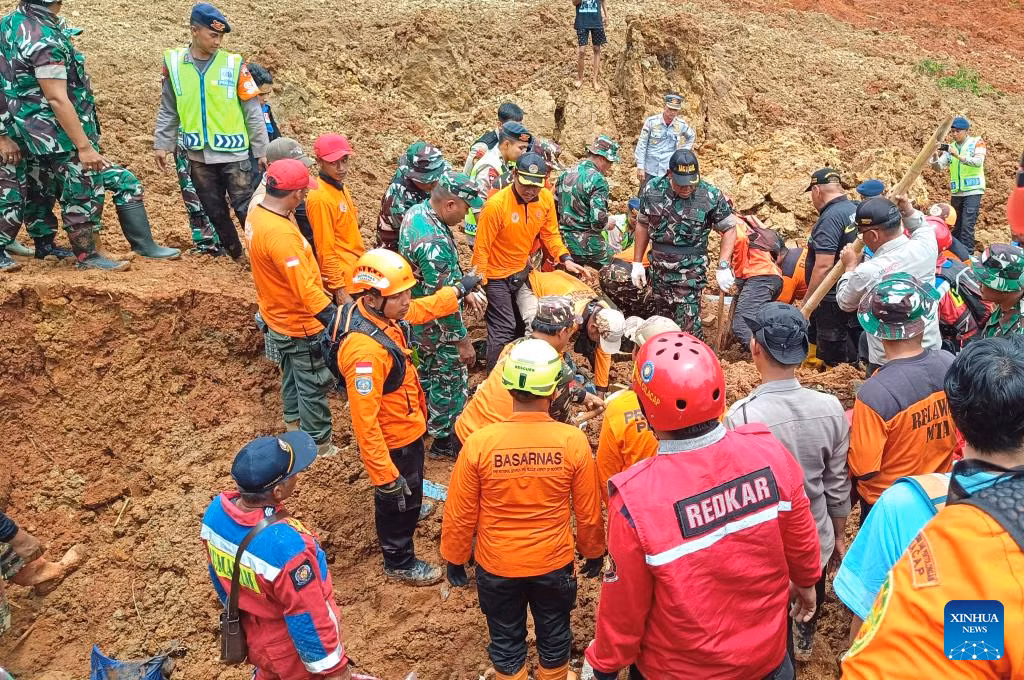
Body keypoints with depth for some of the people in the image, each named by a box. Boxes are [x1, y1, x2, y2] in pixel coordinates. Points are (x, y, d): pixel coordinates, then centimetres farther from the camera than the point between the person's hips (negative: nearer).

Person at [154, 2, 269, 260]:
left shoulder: (233, 64, -5)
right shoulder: (174, 62, 1)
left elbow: (253, 112, -2)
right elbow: (167, 110, 10)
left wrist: (261, 151, -2)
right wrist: (161, 144, 7)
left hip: (234, 153, -3)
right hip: (199, 156, 3)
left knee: (246, 209, -2)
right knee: (215, 212, 12)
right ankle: (235, 255, 27)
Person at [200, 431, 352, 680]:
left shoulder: (216, 511, -19)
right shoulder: (286, 544, -41)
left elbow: (219, 575, 1)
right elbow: (307, 620, -28)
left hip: (254, 636, 6)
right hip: (296, 653, -6)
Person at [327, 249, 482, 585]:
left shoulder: (381, 313, -13)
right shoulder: (364, 350, -41)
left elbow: (424, 309, 12)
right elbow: (365, 422, -37)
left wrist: (459, 290, 20)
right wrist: (384, 476, -32)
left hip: (407, 425, 9)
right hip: (392, 439, -8)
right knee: (397, 498, 16)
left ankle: (408, 511, 66)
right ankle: (400, 563, 41)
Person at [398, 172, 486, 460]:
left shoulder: (416, 211, -7)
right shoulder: (435, 245, -37)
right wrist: (463, 341, -19)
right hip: (435, 325, -9)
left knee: (424, 369, 27)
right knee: (451, 380, 11)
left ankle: (422, 419, 47)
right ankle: (444, 440, 28)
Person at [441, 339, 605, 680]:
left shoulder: (479, 443, -22)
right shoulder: (574, 441, -20)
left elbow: (460, 514, -10)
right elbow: (588, 512, -8)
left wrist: (454, 559, 7)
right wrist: (593, 552, 11)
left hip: (496, 566, 0)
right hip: (555, 564, 1)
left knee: (506, 642, 22)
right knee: (554, 637, 25)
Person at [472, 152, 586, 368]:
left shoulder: (546, 198, -10)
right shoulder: (496, 205, -28)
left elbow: (550, 234, 4)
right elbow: (481, 248, -22)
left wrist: (565, 258, -11)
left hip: (522, 269, 7)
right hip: (497, 276, -6)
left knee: (522, 323, 20)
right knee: (504, 330, -4)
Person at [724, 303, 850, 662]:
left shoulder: (742, 417, -30)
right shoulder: (830, 408, -17)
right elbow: (838, 486, -5)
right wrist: (838, 536, 13)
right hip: (817, 541, 4)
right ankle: (803, 640, 59)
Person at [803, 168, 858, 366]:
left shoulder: (830, 218, -21)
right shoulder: (854, 209, 10)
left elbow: (824, 265, -27)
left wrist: (806, 303, -20)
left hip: (833, 301, -10)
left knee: (834, 359, -1)